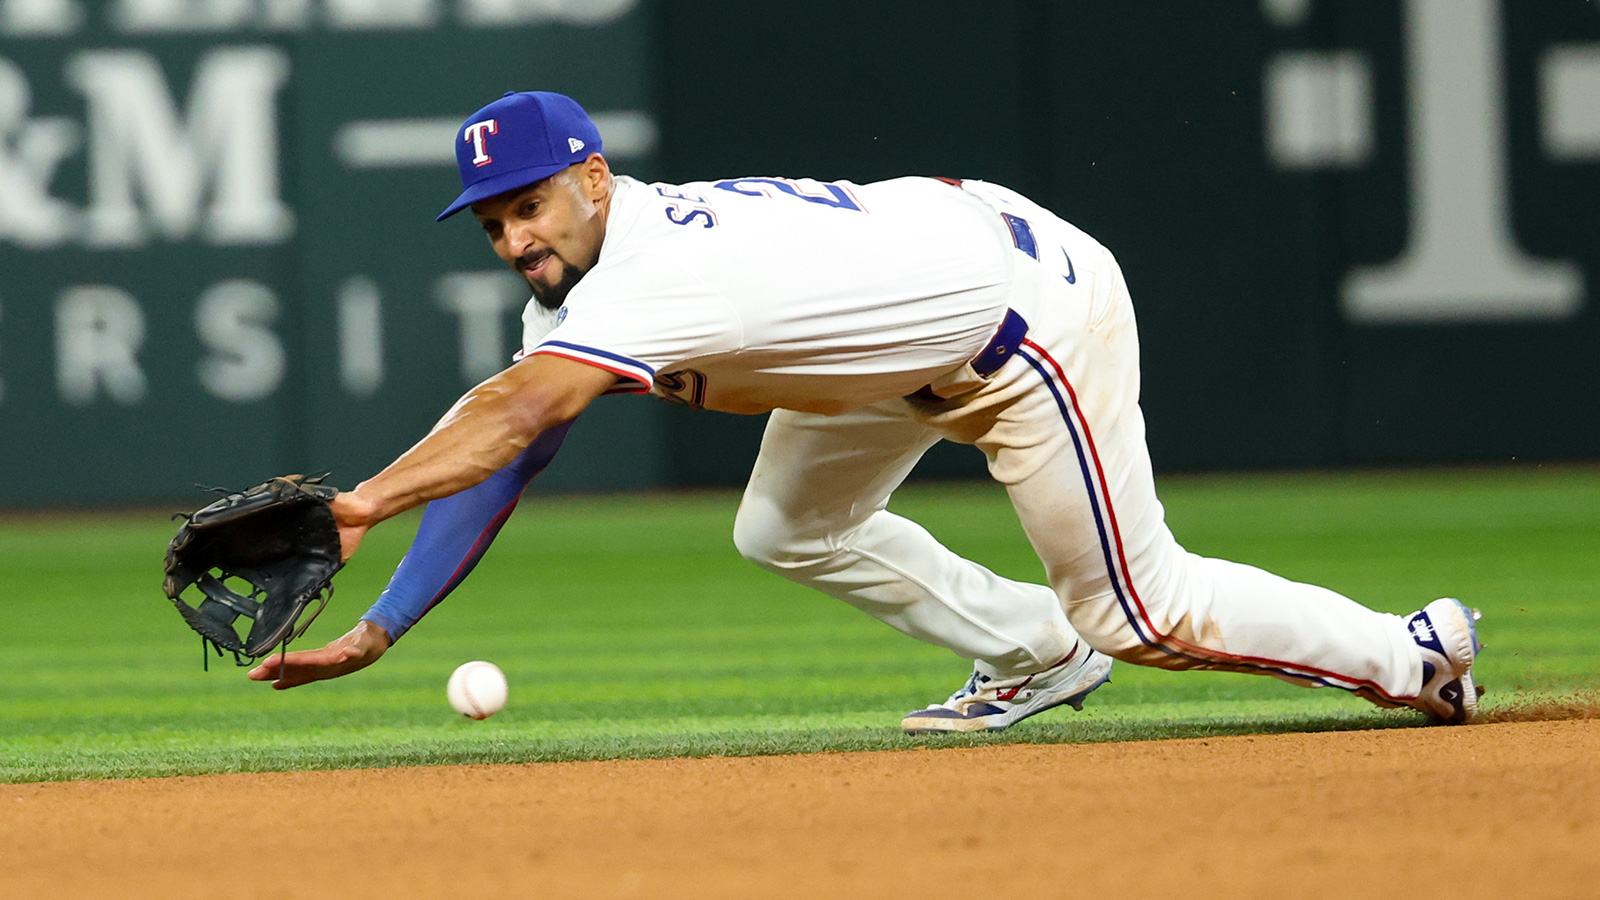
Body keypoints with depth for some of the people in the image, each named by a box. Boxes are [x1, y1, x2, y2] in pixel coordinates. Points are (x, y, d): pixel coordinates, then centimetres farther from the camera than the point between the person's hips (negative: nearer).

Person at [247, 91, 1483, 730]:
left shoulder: (653, 278, -33)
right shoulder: (584, 273, -5)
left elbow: (512, 415, -47)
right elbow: (503, 462, -7)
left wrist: (359, 506, -59)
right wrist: (378, 631, -16)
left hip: (1031, 304, -9)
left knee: (1138, 612, -2)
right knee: (787, 533, 16)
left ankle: (1414, 655, 14)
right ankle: (1033, 652, 29)